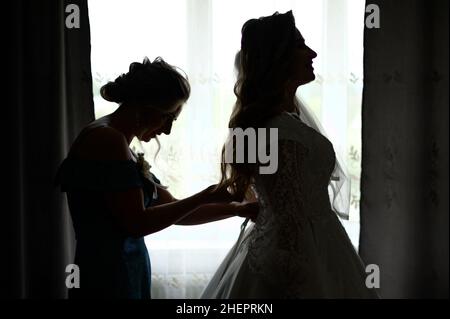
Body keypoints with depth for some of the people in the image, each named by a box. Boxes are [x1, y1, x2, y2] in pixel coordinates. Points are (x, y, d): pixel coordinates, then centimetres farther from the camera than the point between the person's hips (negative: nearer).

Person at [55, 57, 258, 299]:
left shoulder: (119, 144, 14)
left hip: (129, 278, 9)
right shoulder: (107, 138, -14)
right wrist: (206, 197, -11)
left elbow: (174, 212, 14)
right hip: (108, 282, -9)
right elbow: (137, 222, -18)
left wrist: (238, 208, 10)